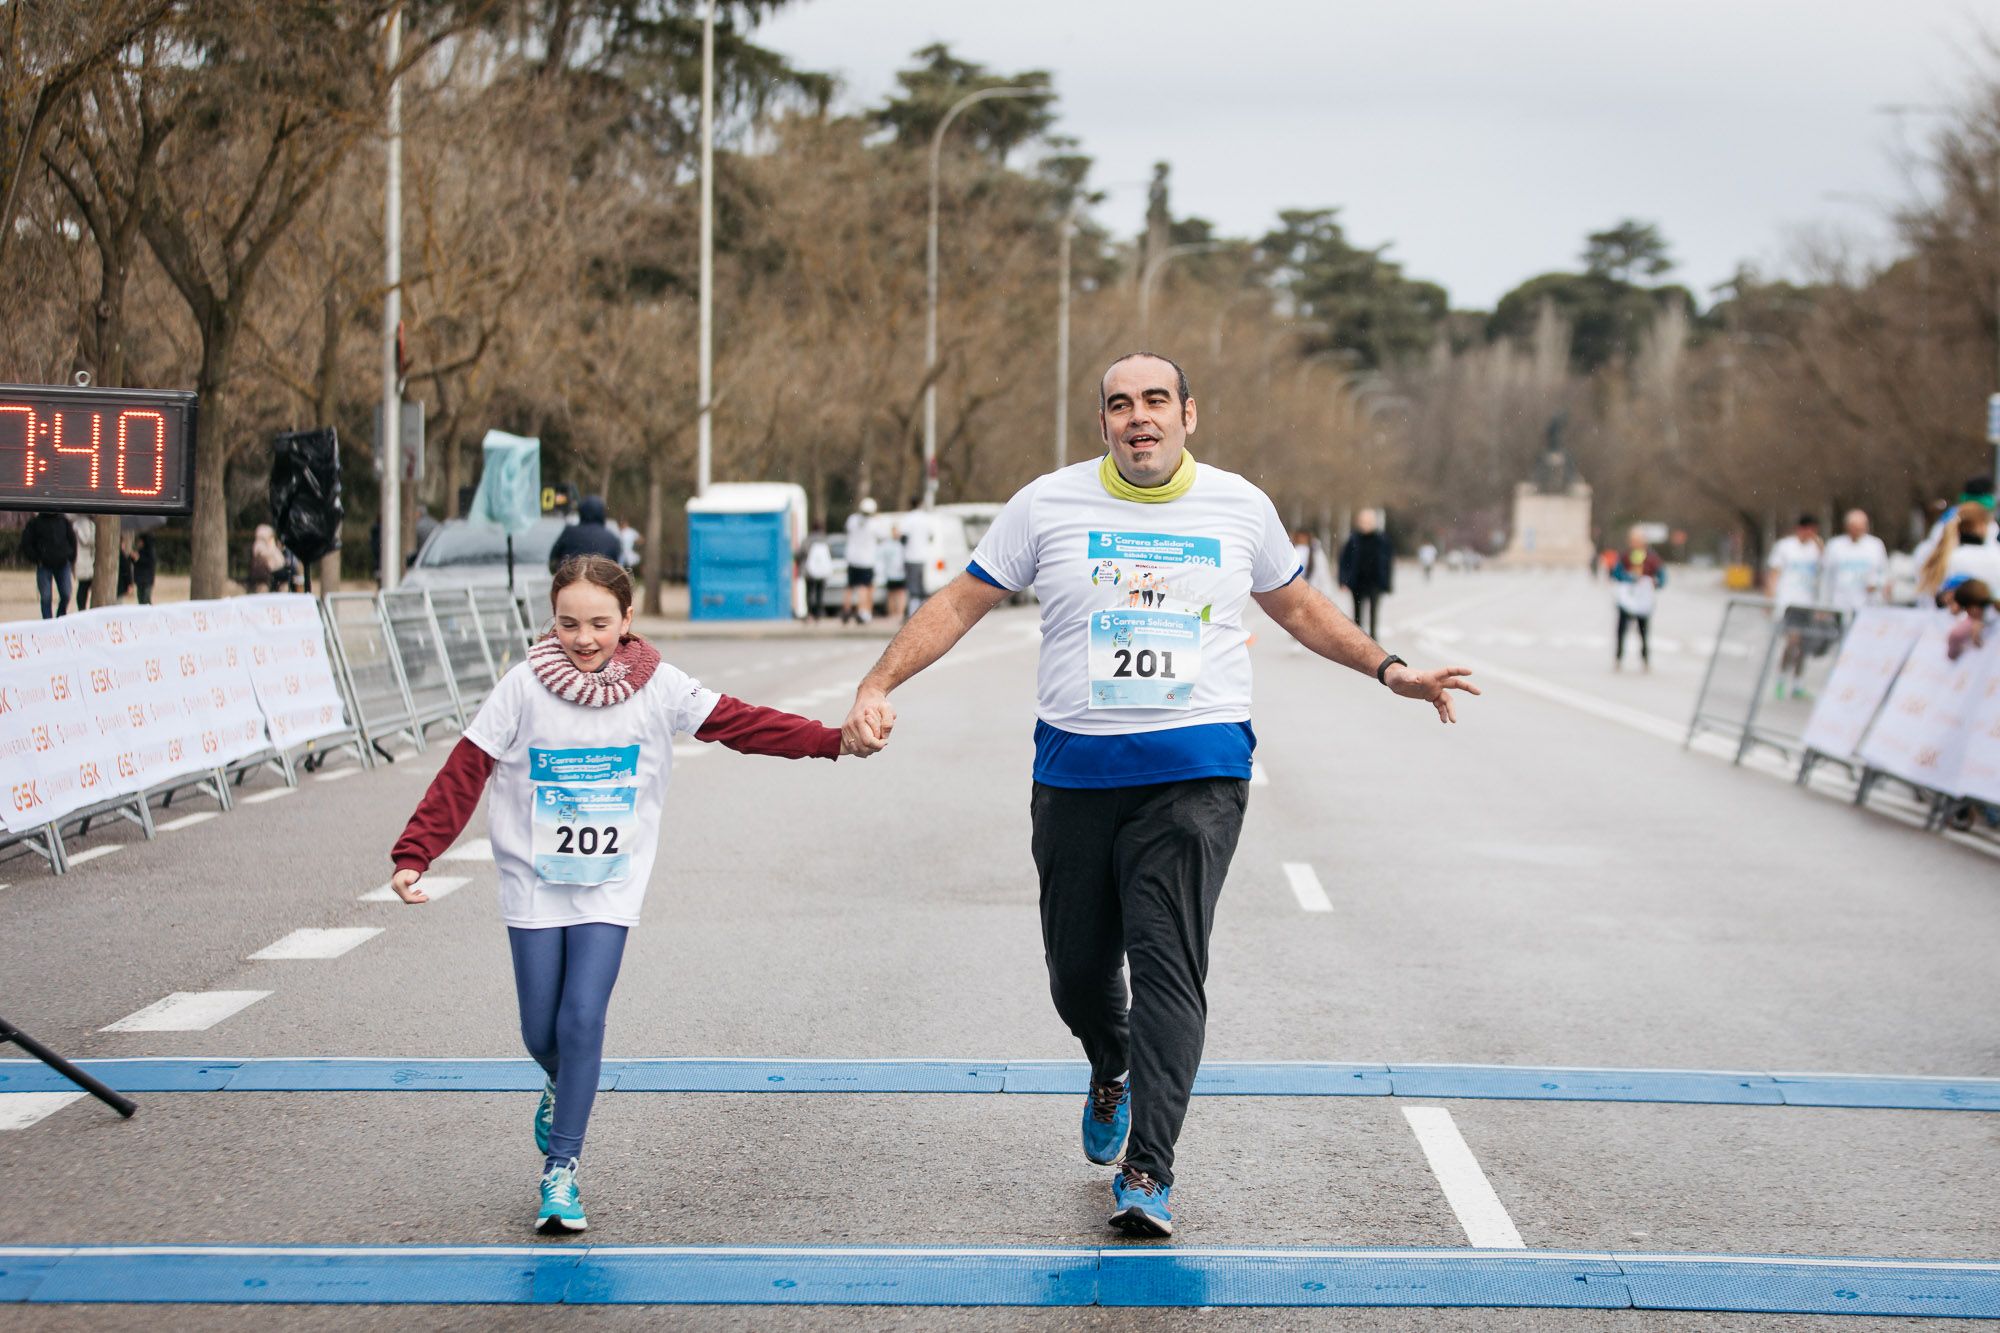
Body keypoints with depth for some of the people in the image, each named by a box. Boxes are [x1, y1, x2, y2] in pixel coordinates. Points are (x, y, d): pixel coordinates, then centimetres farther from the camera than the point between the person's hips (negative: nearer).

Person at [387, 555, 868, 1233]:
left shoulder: (657, 687, -7)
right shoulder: (524, 686, -10)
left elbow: (740, 723, -10)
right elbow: (463, 774, -9)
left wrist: (835, 740, -20)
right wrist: (413, 855, -17)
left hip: (609, 888, 0)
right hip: (534, 884, 1)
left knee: (583, 1021, -12)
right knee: (541, 1033, 6)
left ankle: (561, 1171, -2)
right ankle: (561, 1086, 43)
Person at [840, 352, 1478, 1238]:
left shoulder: (1240, 507, 6)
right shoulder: (1049, 504, 2)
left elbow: (1297, 606, 23)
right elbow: (960, 604, 5)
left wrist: (1388, 670, 17)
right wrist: (878, 687, -5)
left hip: (1196, 775, -1)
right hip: (1074, 770, 1)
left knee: (1169, 970, -13)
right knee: (1078, 967, 8)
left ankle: (1147, 1172, -13)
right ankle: (1112, 1077, 43)